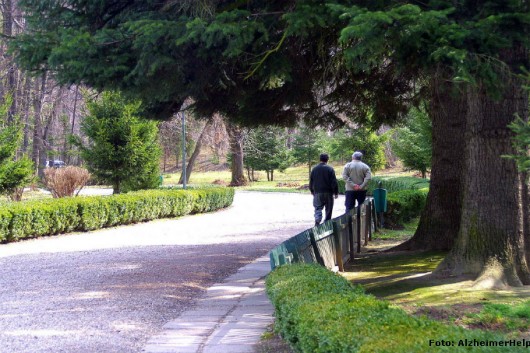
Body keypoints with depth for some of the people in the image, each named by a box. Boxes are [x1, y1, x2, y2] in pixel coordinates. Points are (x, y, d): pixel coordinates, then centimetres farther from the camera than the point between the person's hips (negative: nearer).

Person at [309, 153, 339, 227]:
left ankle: (317, 220, -18)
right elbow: (334, 182, -7)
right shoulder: (330, 169, -7)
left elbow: (311, 181, 10)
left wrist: (312, 191, 22)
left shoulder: (314, 169, 3)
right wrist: (336, 192, 0)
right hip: (328, 193, -2)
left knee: (318, 208, 6)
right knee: (328, 209, 9)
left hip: (317, 192, 2)